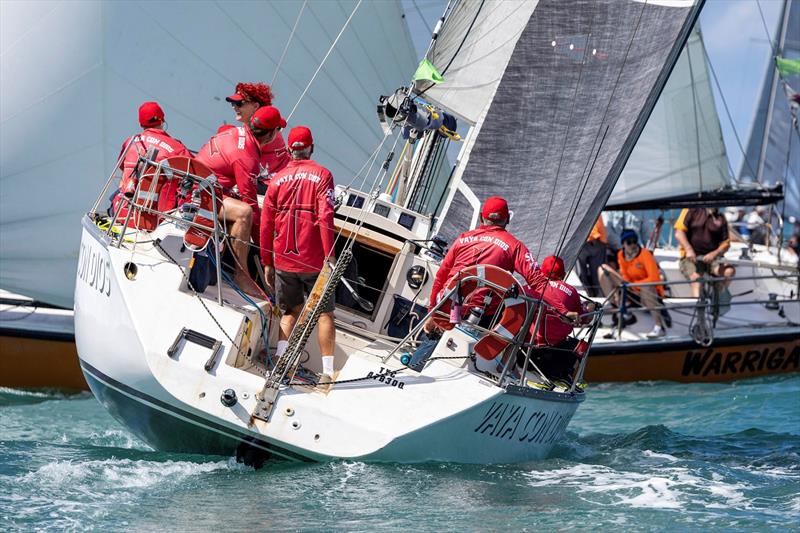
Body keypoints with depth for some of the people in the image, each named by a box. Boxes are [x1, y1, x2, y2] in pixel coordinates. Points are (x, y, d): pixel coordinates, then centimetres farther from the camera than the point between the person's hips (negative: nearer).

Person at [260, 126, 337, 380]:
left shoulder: (278, 179, 6)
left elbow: (266, 225, 6)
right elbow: (325, 217, -15)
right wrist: (330, 255, -14)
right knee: (324, 313, 6)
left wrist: (267, 263, 13)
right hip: (314, 261, -3)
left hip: (283, 261, 3)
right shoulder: (321, 175, -4)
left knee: (291, 311, 17)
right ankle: (328, 371, -2)